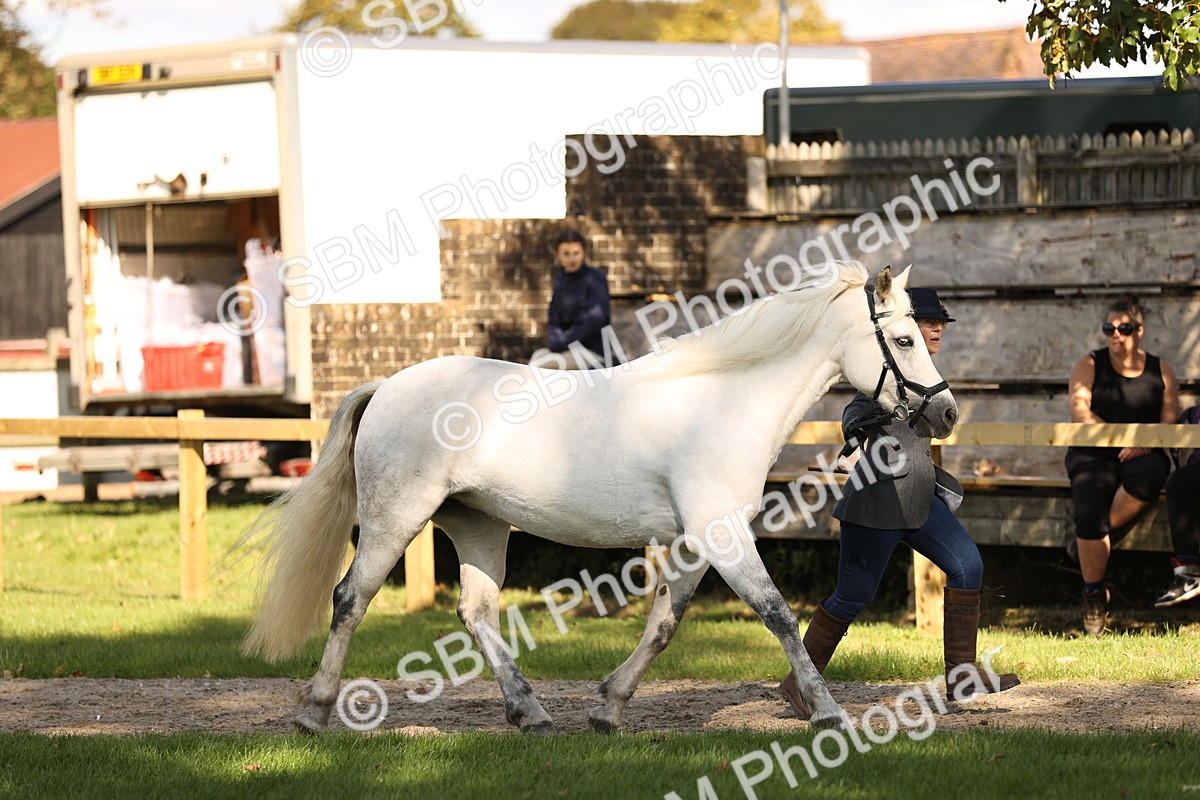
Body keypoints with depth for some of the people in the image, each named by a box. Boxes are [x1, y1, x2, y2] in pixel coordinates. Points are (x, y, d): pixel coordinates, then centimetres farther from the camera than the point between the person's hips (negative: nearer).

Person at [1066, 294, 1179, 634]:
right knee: (1089, 512, -30)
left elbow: (1170, 421, 3)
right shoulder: (1089, 366, 7)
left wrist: (1144, 443, -18)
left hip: (1142, 455, 1)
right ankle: (1093, 594, -15)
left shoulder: (1160, 372, 11)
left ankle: (1105, 532, -19)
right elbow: (1079, 412, -6)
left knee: (1151, 472, -38)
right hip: (1093, 456, -1)